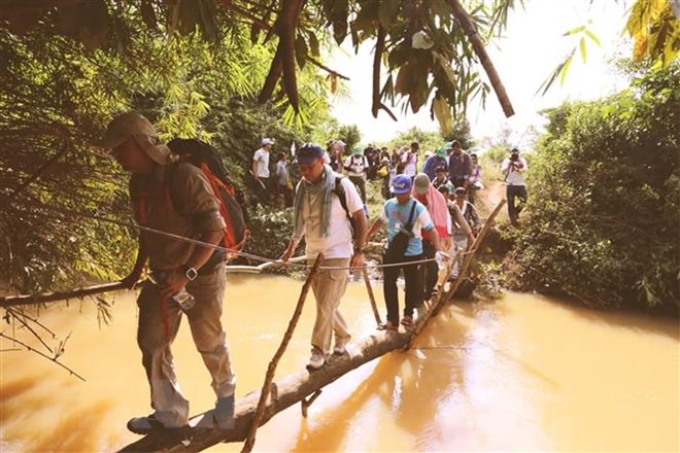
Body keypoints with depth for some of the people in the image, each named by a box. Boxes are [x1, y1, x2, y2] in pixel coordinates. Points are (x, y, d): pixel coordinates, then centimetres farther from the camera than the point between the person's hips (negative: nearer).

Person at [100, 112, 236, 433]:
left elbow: (215, 230, -25)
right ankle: (170, 414, 27)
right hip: (162, 277, 7)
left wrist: (187, 274, -28)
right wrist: (137, 270, 18)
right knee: (151, 342, 9)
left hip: (201, 274, -7)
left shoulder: (184, 176, -23)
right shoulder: (139, 184, 2)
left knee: (209, 343, 9)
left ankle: (225, 395, 39)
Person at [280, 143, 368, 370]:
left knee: (325, 306, -3)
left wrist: (359, 250, -11)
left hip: (337, 254, -6)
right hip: (313, 255, 6)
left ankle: (320, 349, 14)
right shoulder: (302, 187, 1)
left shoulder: (341, 184, -14)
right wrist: (291, 247, 11)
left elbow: (361, 218, -8)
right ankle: (343, 335, 39)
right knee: (325, 305, 16)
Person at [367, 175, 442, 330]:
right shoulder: (388, 205, -2)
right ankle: (392, 319, 11)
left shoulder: (418, 208, -16)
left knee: (412, 285, 12)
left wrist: (437, 249, -30)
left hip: (412, 254, -3)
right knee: (389, 285, 3)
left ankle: (408, 314, 34)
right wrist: (367, 236, 21)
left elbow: (431, 230, -18)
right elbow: (380, 221, 15)